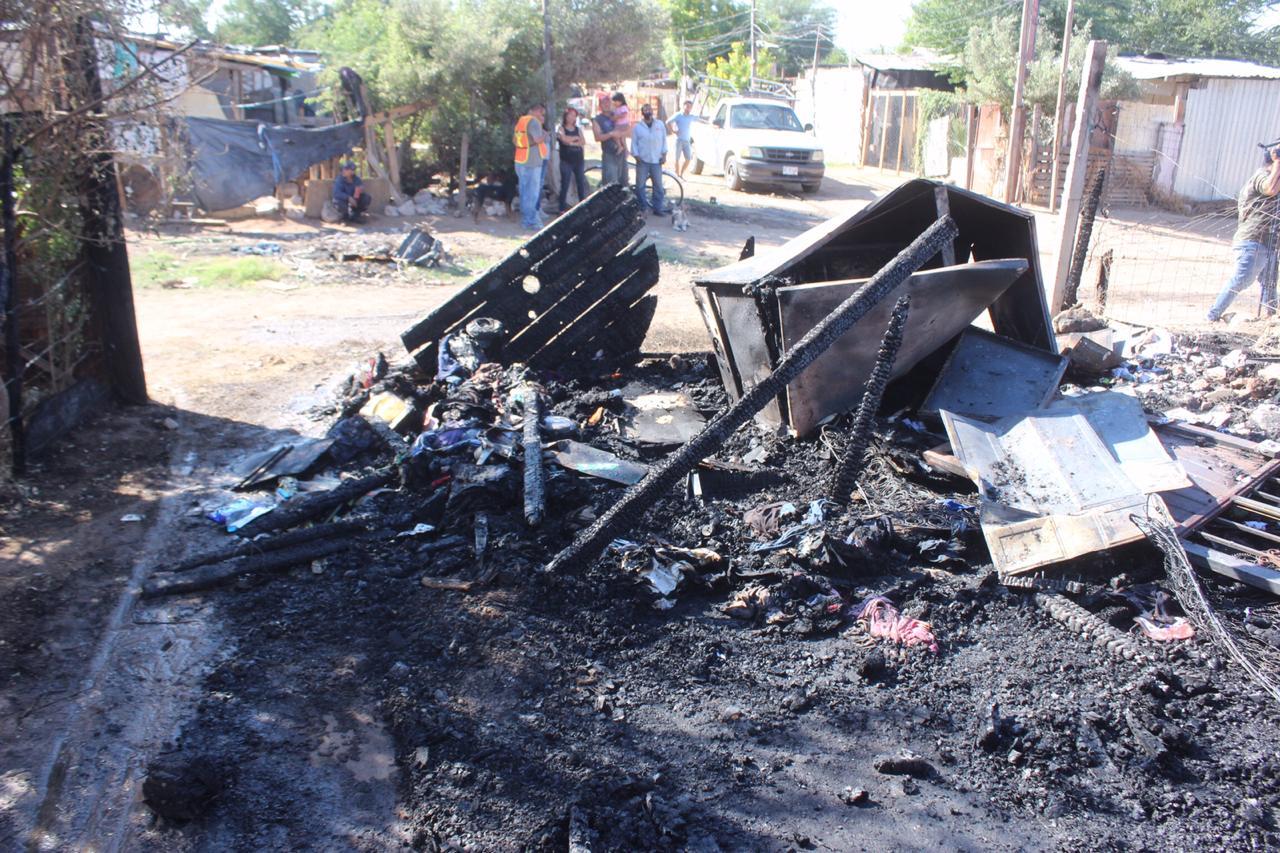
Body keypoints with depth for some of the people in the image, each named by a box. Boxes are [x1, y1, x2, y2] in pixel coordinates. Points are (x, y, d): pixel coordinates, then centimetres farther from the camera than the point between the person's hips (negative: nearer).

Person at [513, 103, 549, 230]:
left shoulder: (521, 120, 16)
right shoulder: (533, 121, -13)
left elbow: (514, 139, 22)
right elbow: (538, 139, -22)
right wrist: (544, 134, -4)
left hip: (520, 161, 9)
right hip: (532, 162, -9)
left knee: (524, 191, 14)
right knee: (532, 192, -6)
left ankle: (525, 219, 20)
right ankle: (531, 221, -5)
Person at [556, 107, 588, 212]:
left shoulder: (578, 129, 13)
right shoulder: (561, 129, 1)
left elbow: (583, 142, 0)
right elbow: (565, 139, -17)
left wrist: (571, 142, -12)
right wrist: (576, 138, -3)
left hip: (579, 160, 5)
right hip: (566, 161, -5)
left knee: (581, 184, 6)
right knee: (565, 185, -4)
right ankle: (562, 208, -1)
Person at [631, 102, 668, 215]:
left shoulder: (660, 124, 7)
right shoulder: (637, 126, 2)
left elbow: (664, 139, 9)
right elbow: (634, 143, 2)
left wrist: (664, 154, 1)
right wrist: (636, 155, -9)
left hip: (656, 160, 1)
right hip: (642, 160, -1)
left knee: (658, 185, 2)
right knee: (640, 185, 2)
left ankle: (658, 208, 8)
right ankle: (641, 208, 10)